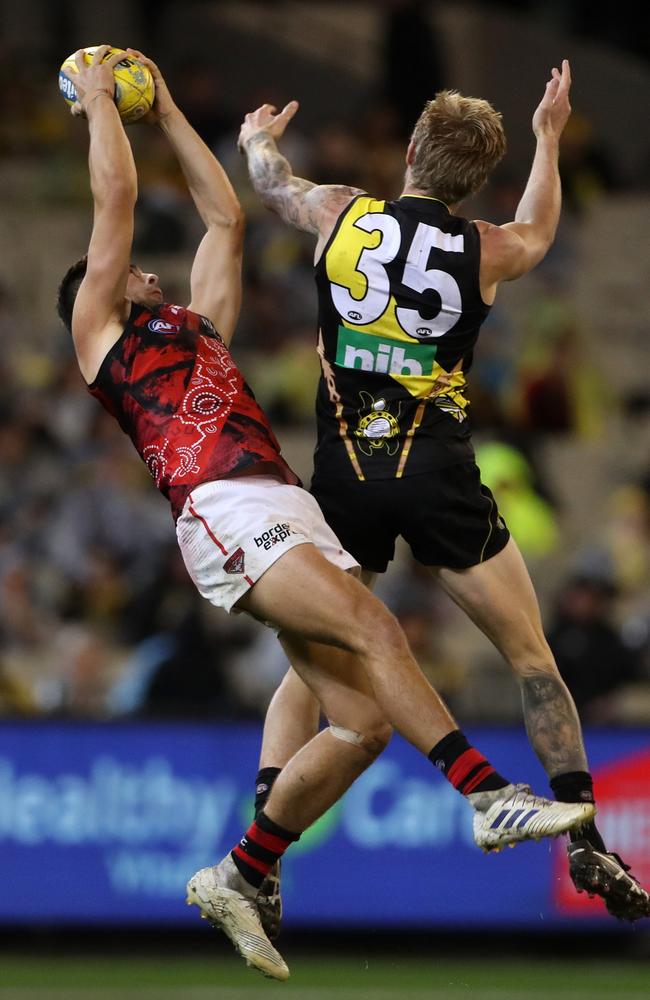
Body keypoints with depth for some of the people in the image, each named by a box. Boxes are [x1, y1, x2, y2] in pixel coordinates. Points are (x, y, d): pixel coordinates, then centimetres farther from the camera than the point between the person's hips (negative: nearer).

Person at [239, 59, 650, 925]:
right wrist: (549, 140, 44)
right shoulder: (488, 251, 1)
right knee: (531, 656, 10)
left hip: (343, 477, 2)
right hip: (438, 477, -2)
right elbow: (538, 231, 27)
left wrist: (257, 139, 50)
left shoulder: (338, 214, 3)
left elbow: (272, 181, 26)